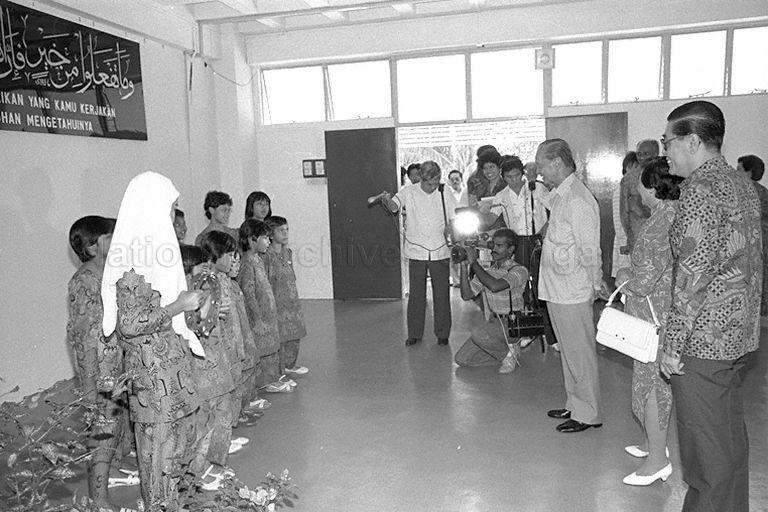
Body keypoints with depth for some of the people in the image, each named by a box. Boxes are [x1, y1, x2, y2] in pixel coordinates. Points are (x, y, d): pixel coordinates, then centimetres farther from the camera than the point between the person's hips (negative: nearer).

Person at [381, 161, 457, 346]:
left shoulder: (445, 195, 2)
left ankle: (442, 333, 20)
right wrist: (387, 200, -39)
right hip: (416, 252, -1)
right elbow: (394, 206, -16)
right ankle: (414, 334, 18)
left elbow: (454, 220, 8)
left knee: (442, 294, 7)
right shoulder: (409, 192, -1)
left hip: (440, 252, 1)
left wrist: (449, 230, -14)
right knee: (416, 294, 6)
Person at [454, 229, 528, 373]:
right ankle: (502, 349, 13)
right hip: (492, 323, 7)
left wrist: (474, 263, -20)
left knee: (477, 333, -33)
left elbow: (495, 286, -28)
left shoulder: (519, 270, -10)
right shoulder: (487, 272, 10)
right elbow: (467, 295, 2)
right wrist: (464, 266, -6)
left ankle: (510, 352, -6)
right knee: (461, 359, -4)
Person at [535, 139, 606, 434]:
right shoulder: (559, 197, 12)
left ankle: (587, 413, 18)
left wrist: (595, 284, -11)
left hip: (573, 293, -10)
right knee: (568, 351, 19)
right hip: (556, 290, 10)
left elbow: (589, 251, -19)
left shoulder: (578, 201, -19)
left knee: (580, 354, 4)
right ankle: (574, 405, 33)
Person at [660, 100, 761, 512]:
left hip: (703, 340, -9)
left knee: (706, 447, 3)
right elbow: (753, 262, 16)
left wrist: (672, 342, -17)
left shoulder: (700, 189, -18)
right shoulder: (741, 184, 11)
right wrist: (748, 319, 22)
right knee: (730, 437, 20)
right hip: (739, 336, 9)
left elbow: (693, 274, -23)